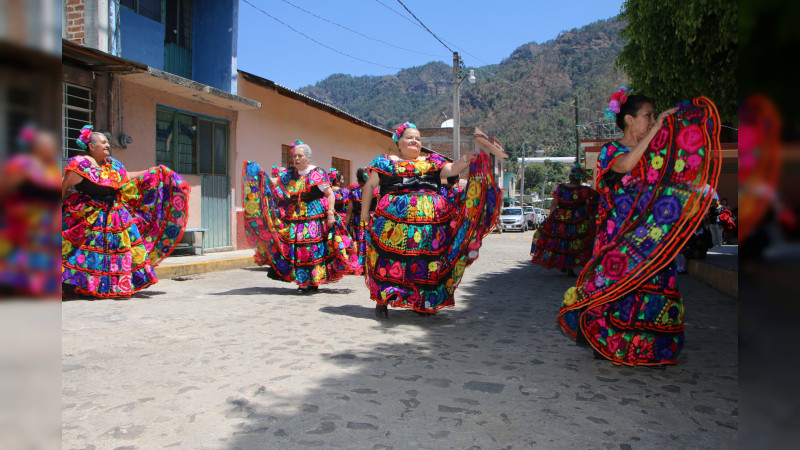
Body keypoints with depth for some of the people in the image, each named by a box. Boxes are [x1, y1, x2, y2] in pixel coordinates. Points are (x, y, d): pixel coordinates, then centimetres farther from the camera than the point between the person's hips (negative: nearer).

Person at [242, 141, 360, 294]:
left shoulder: (317, 173, -3)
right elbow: (274, 181, 5)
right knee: (297, 249, 3)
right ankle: (303, 282, 11)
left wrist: (330, 213, -14)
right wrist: (261, 174, -9)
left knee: (313, 249, -6)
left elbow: (330, 194, -6)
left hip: (314, 217, -5)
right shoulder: (289, 173, 13)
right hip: (294, 219, 5)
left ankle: (314, 282, 3)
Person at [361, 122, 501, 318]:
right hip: (394, 217, -2)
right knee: (388, 257, -5)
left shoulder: (432, 161, 21)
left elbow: (451, 169, 7)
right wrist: (365, 211, 9)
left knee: (427, 259, 2)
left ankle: (424, 302, 14)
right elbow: (369, 186, 14)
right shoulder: (386, 162, 14)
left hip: (431, 219, 3)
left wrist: (465, 160, -13)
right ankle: (381, 300, 7)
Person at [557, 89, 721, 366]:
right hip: (619, 235, -5)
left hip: (652, 236, 5)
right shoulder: (611, 150, 1)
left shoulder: (656, 152, 16)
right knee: (615, 283, -6)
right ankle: (607, 343, 7)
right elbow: (624, 166, -22)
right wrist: (655, 129, -19)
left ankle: (647, 347, 12)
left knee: (652, 285, 2)